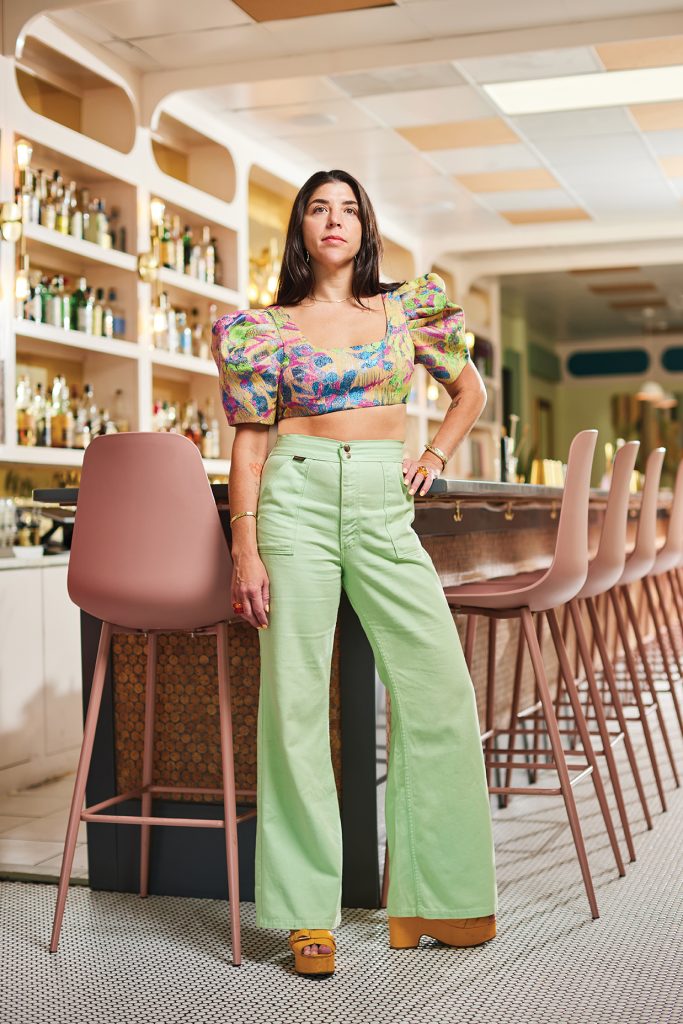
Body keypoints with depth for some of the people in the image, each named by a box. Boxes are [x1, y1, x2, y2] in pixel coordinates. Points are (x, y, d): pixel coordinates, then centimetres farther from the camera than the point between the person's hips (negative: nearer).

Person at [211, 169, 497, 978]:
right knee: (296, 696, -4)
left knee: (439, 690, -3)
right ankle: (309, 910, 6)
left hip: (385, 508, 2)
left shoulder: (406, 309, 13)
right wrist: (245, 551, -5)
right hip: (298, 498, -2)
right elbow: (249, 442, 4)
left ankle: (431, 895, 12)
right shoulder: (269, 328, 7)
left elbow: (470, 390, 24)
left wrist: (436, 456, 9)